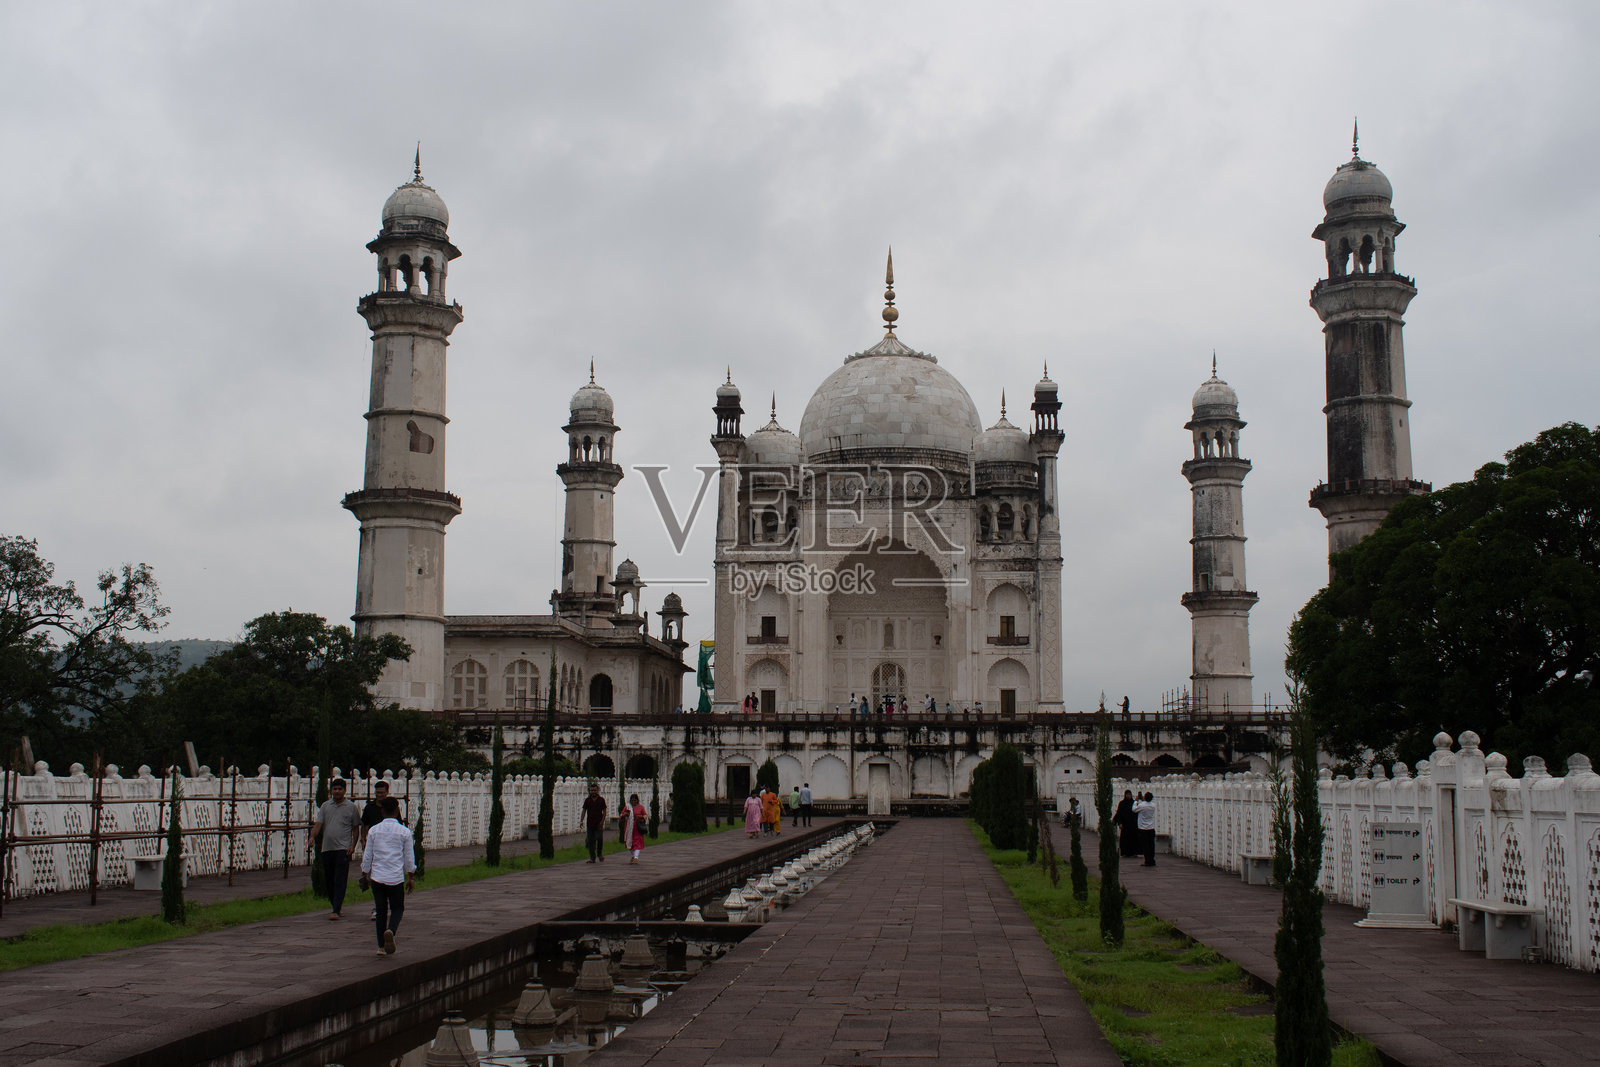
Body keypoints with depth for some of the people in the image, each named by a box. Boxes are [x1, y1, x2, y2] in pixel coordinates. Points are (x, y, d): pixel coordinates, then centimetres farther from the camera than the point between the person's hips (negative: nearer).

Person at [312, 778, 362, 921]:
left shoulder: (351, 807, 4)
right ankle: (336, 906, 25)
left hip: (343, 849, -4)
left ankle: (336, 911, -13)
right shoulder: (325, 806, 12)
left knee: (340, 881, -10)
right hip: (327, 848, 4)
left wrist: (353, 845, -5)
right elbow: (318, 824, 5)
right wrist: (312, 837, -13)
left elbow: (356, 829, 7)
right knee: (329, 880, 10)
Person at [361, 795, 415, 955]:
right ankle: (390, 931, -18)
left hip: (377, 877, 2)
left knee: (381, 910, 11)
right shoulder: (404, 831, -1)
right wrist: (411, 879, 12)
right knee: (397, 908, 11)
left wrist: (365, 875, 19)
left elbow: (367, 856, 6)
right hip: (396, 877, -2)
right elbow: (409, 858, 3)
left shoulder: (374, 830, 3)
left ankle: (381, 946, 10)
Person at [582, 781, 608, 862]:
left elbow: (604, 811, 2)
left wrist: (602, 821, -9)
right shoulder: (587, 800, 8)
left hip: (598, 824, -2)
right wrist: (582, 820, -4)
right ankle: (592, 858, 7)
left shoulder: (601, 800, 3)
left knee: (599, 839, -9)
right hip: (590, 824, 2)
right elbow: (584, 811, 8)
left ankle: (599, 854, 15)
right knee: (591, 841, 2)